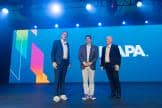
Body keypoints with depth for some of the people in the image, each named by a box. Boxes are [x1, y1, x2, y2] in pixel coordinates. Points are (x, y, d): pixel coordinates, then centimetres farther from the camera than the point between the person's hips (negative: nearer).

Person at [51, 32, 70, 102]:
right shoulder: (56, 42, 2)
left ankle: (62, 94, 12)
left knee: (63, 79, 7)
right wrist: (53, 62, -13)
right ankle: (56, 95, -1)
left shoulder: (67, 44, 17)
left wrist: (68, 62, 10)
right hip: (58, 63, -5)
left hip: (65, 63, 5)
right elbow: (53, 52, -4)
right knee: (57, 79, -6)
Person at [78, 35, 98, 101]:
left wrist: (91, 62, -12)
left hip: (91, 66, -1)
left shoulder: (95, 47, 8)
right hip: (84, 66, 1)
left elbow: (96, 56, 0)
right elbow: (79, 56, 5)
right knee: (85, 81, 1)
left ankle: (91, 95, 8)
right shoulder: (82, 47, 11)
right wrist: (83, 62, -10)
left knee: (91, 81, 1)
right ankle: (86, 95, 7)